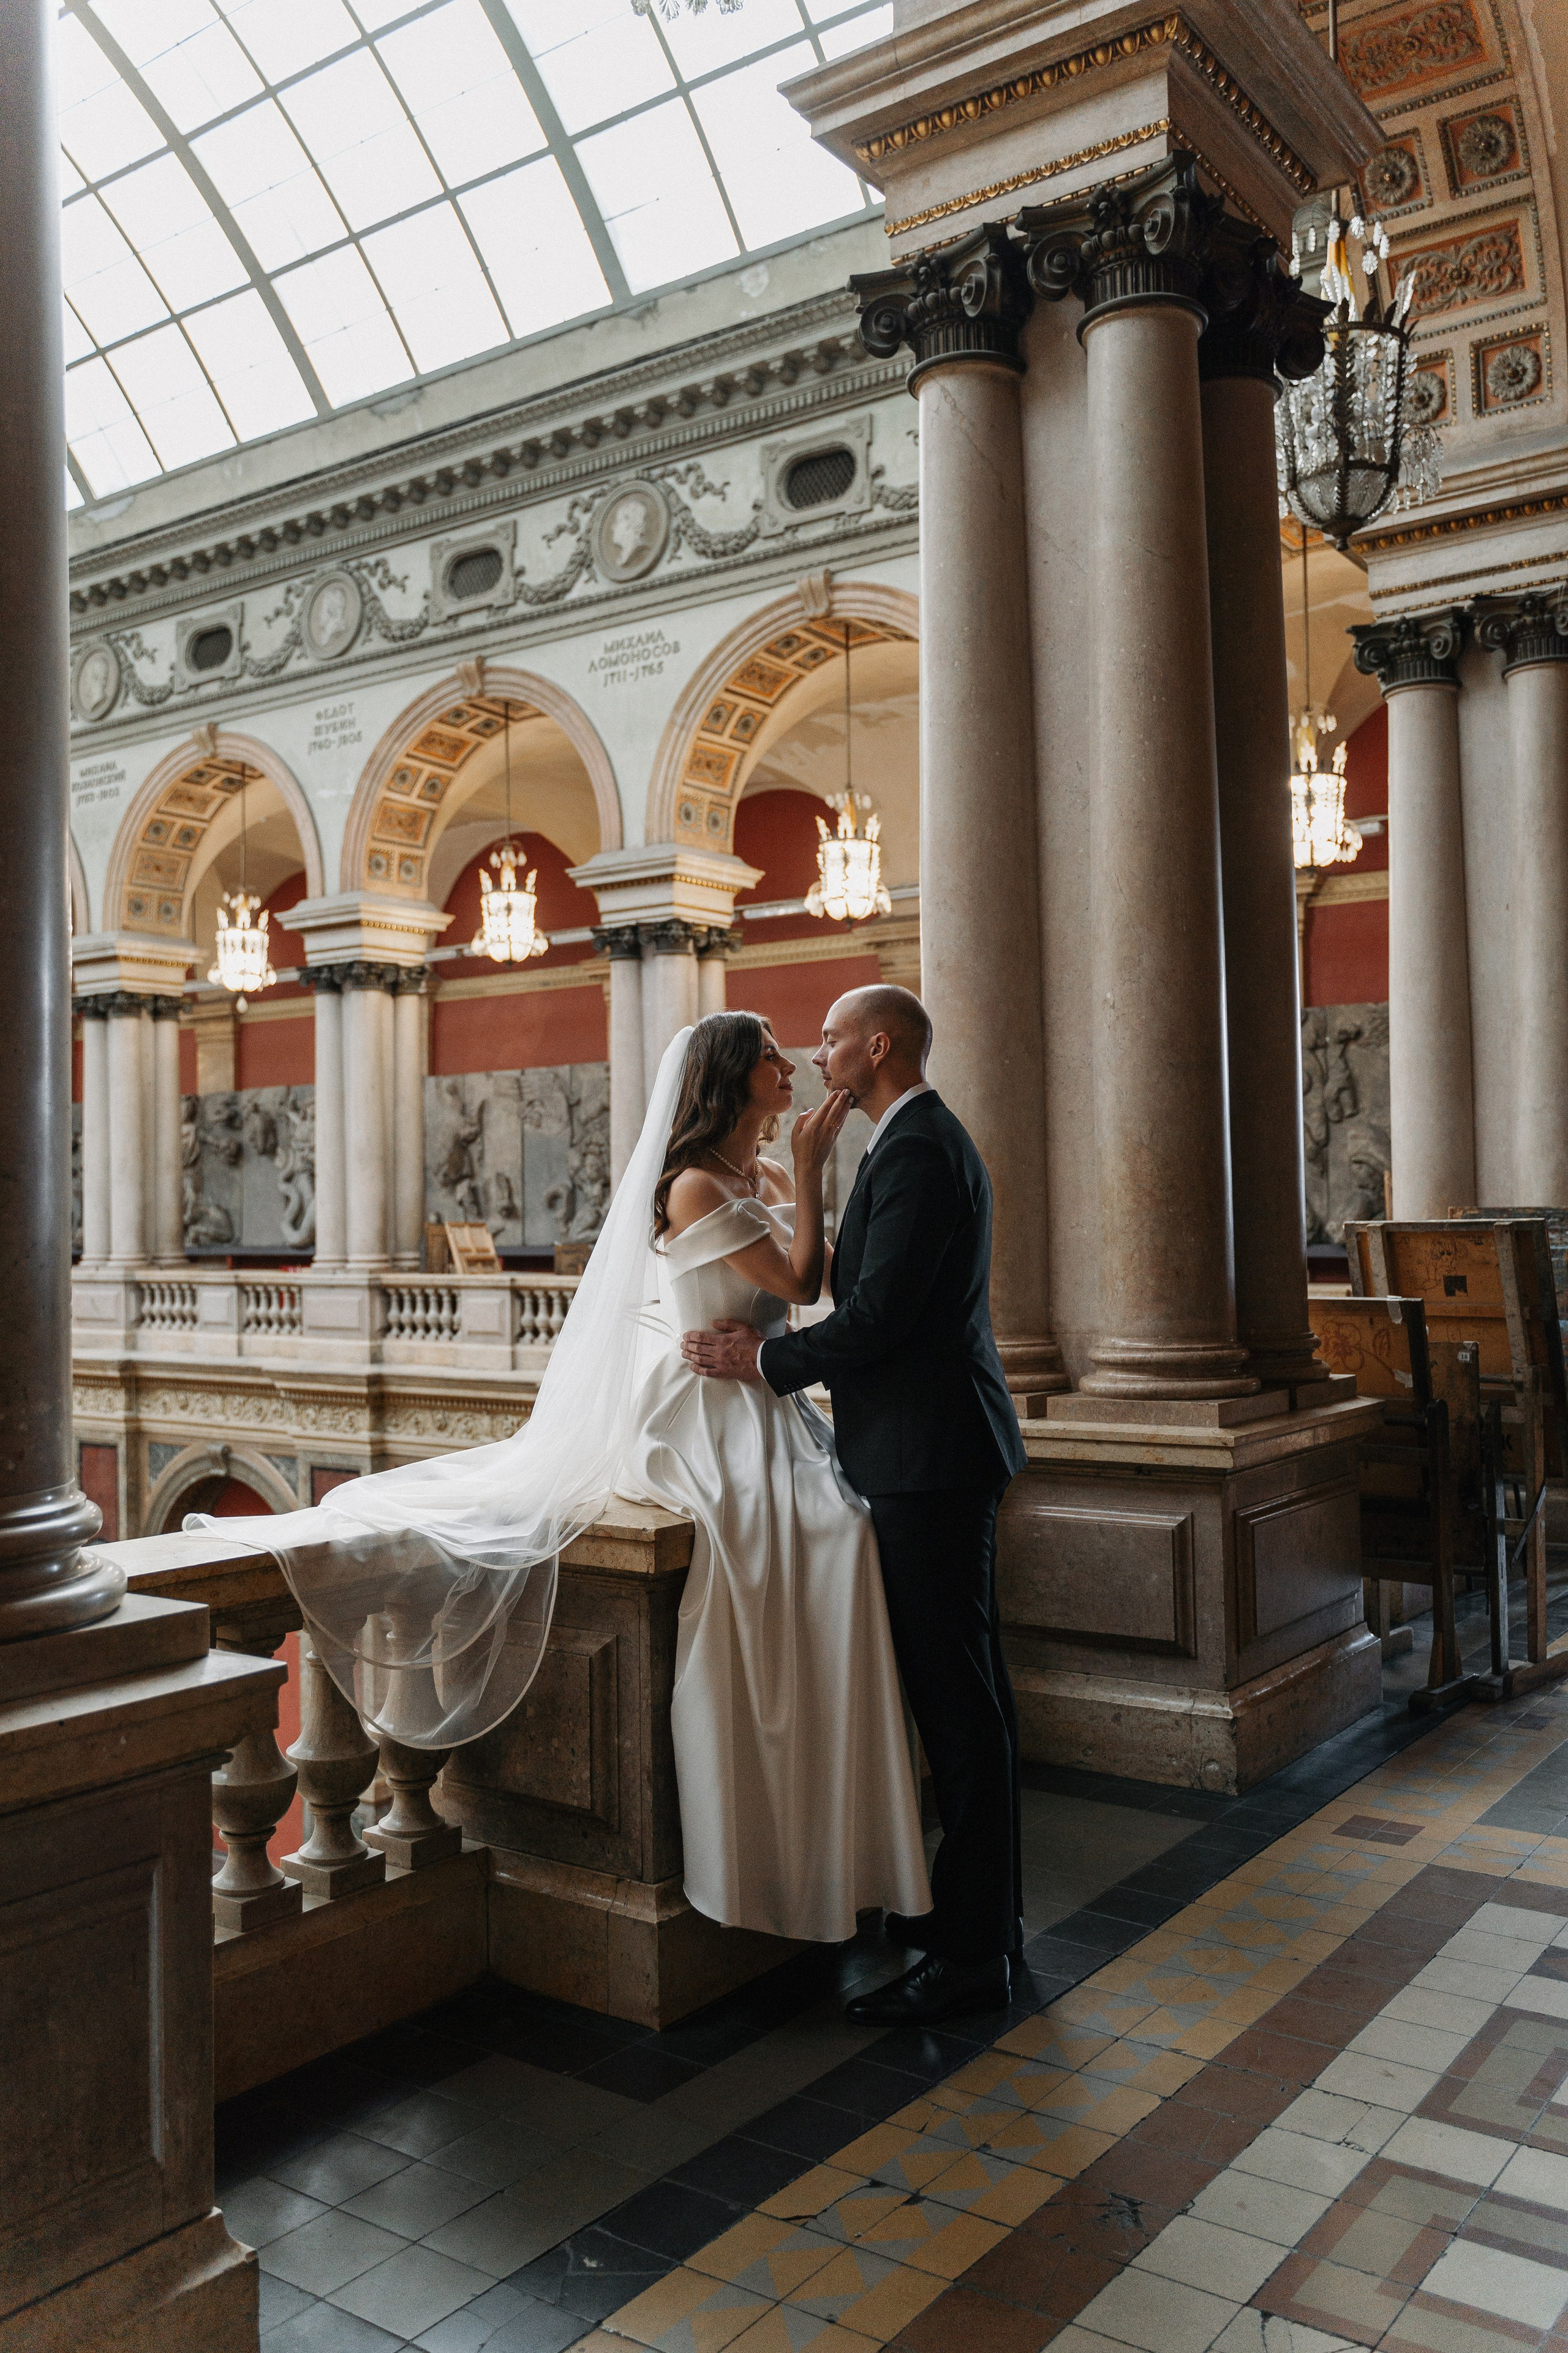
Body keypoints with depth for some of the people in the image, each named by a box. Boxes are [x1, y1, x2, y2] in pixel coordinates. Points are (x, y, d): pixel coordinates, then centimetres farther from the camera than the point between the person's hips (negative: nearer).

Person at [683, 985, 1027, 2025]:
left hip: (930, 1458, -11)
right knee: (963, 1686, 17)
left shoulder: (916, 1152, -16)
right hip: (939, 1449, 11)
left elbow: (879, 1314, -22)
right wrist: (779, 1343, 7)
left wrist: (763, 1363, -10)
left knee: (957, 1694, -4)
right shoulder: (931, 1141, 17)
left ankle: (971, 1954, 6)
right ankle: (986, 1903, 31)